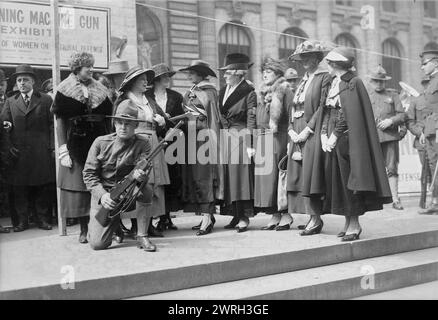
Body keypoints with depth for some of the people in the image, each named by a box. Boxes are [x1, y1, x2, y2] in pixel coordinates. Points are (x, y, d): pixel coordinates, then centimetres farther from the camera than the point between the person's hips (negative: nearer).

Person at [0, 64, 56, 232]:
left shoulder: (46, 100, 6)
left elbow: (52, 125, 2)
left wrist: (53, 148, -6)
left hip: (41, 153, -2)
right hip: (18, 153, 2)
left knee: (43, 188, 3)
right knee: (18, 189, 3)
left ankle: (43, 219, 13)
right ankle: (21, 221, 12)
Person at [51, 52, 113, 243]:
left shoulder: (100, 90, 11)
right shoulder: (65, 91, 1)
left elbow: (108, 120, 10)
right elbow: (60, 122, -4)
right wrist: (63, 150, -12)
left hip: (99, 142, 3)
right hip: (76, 144, -3)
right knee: (79, 186, 0)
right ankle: (84, 229, 9)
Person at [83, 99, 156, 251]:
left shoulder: (142, 144, -6)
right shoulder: (100, 143, -3)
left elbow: (143, 173, -16)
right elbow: (89, 174, -4)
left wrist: (140, 175, -42)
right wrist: (102, 194, -20)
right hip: (103, 195, 0)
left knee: (145, 189, -34)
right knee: (97, 244, -13)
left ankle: (142, 236, -16)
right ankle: (115, 223, 23)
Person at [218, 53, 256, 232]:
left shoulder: (249, 93, -6)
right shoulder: (223, 91, 14)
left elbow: (251, 121, -10)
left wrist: (250, 144, -16)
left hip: (241, 137, -7)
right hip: (225, 137, 7)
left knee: (242, 176, -6)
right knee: (228, 177, 6)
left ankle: (244, 218, -1)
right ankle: (236, 216, 13)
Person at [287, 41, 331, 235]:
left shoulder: (324, 77, -4)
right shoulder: (303, 80, 20)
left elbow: (323, 107, -13)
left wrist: (307, 129, -16)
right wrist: (291, 130, 2)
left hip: (313, 134, -8)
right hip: (298, 135, 8)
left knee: (310, 175, -10)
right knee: (300, 176, 5)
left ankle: (316, 218, -5)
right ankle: (313, 217, 10)